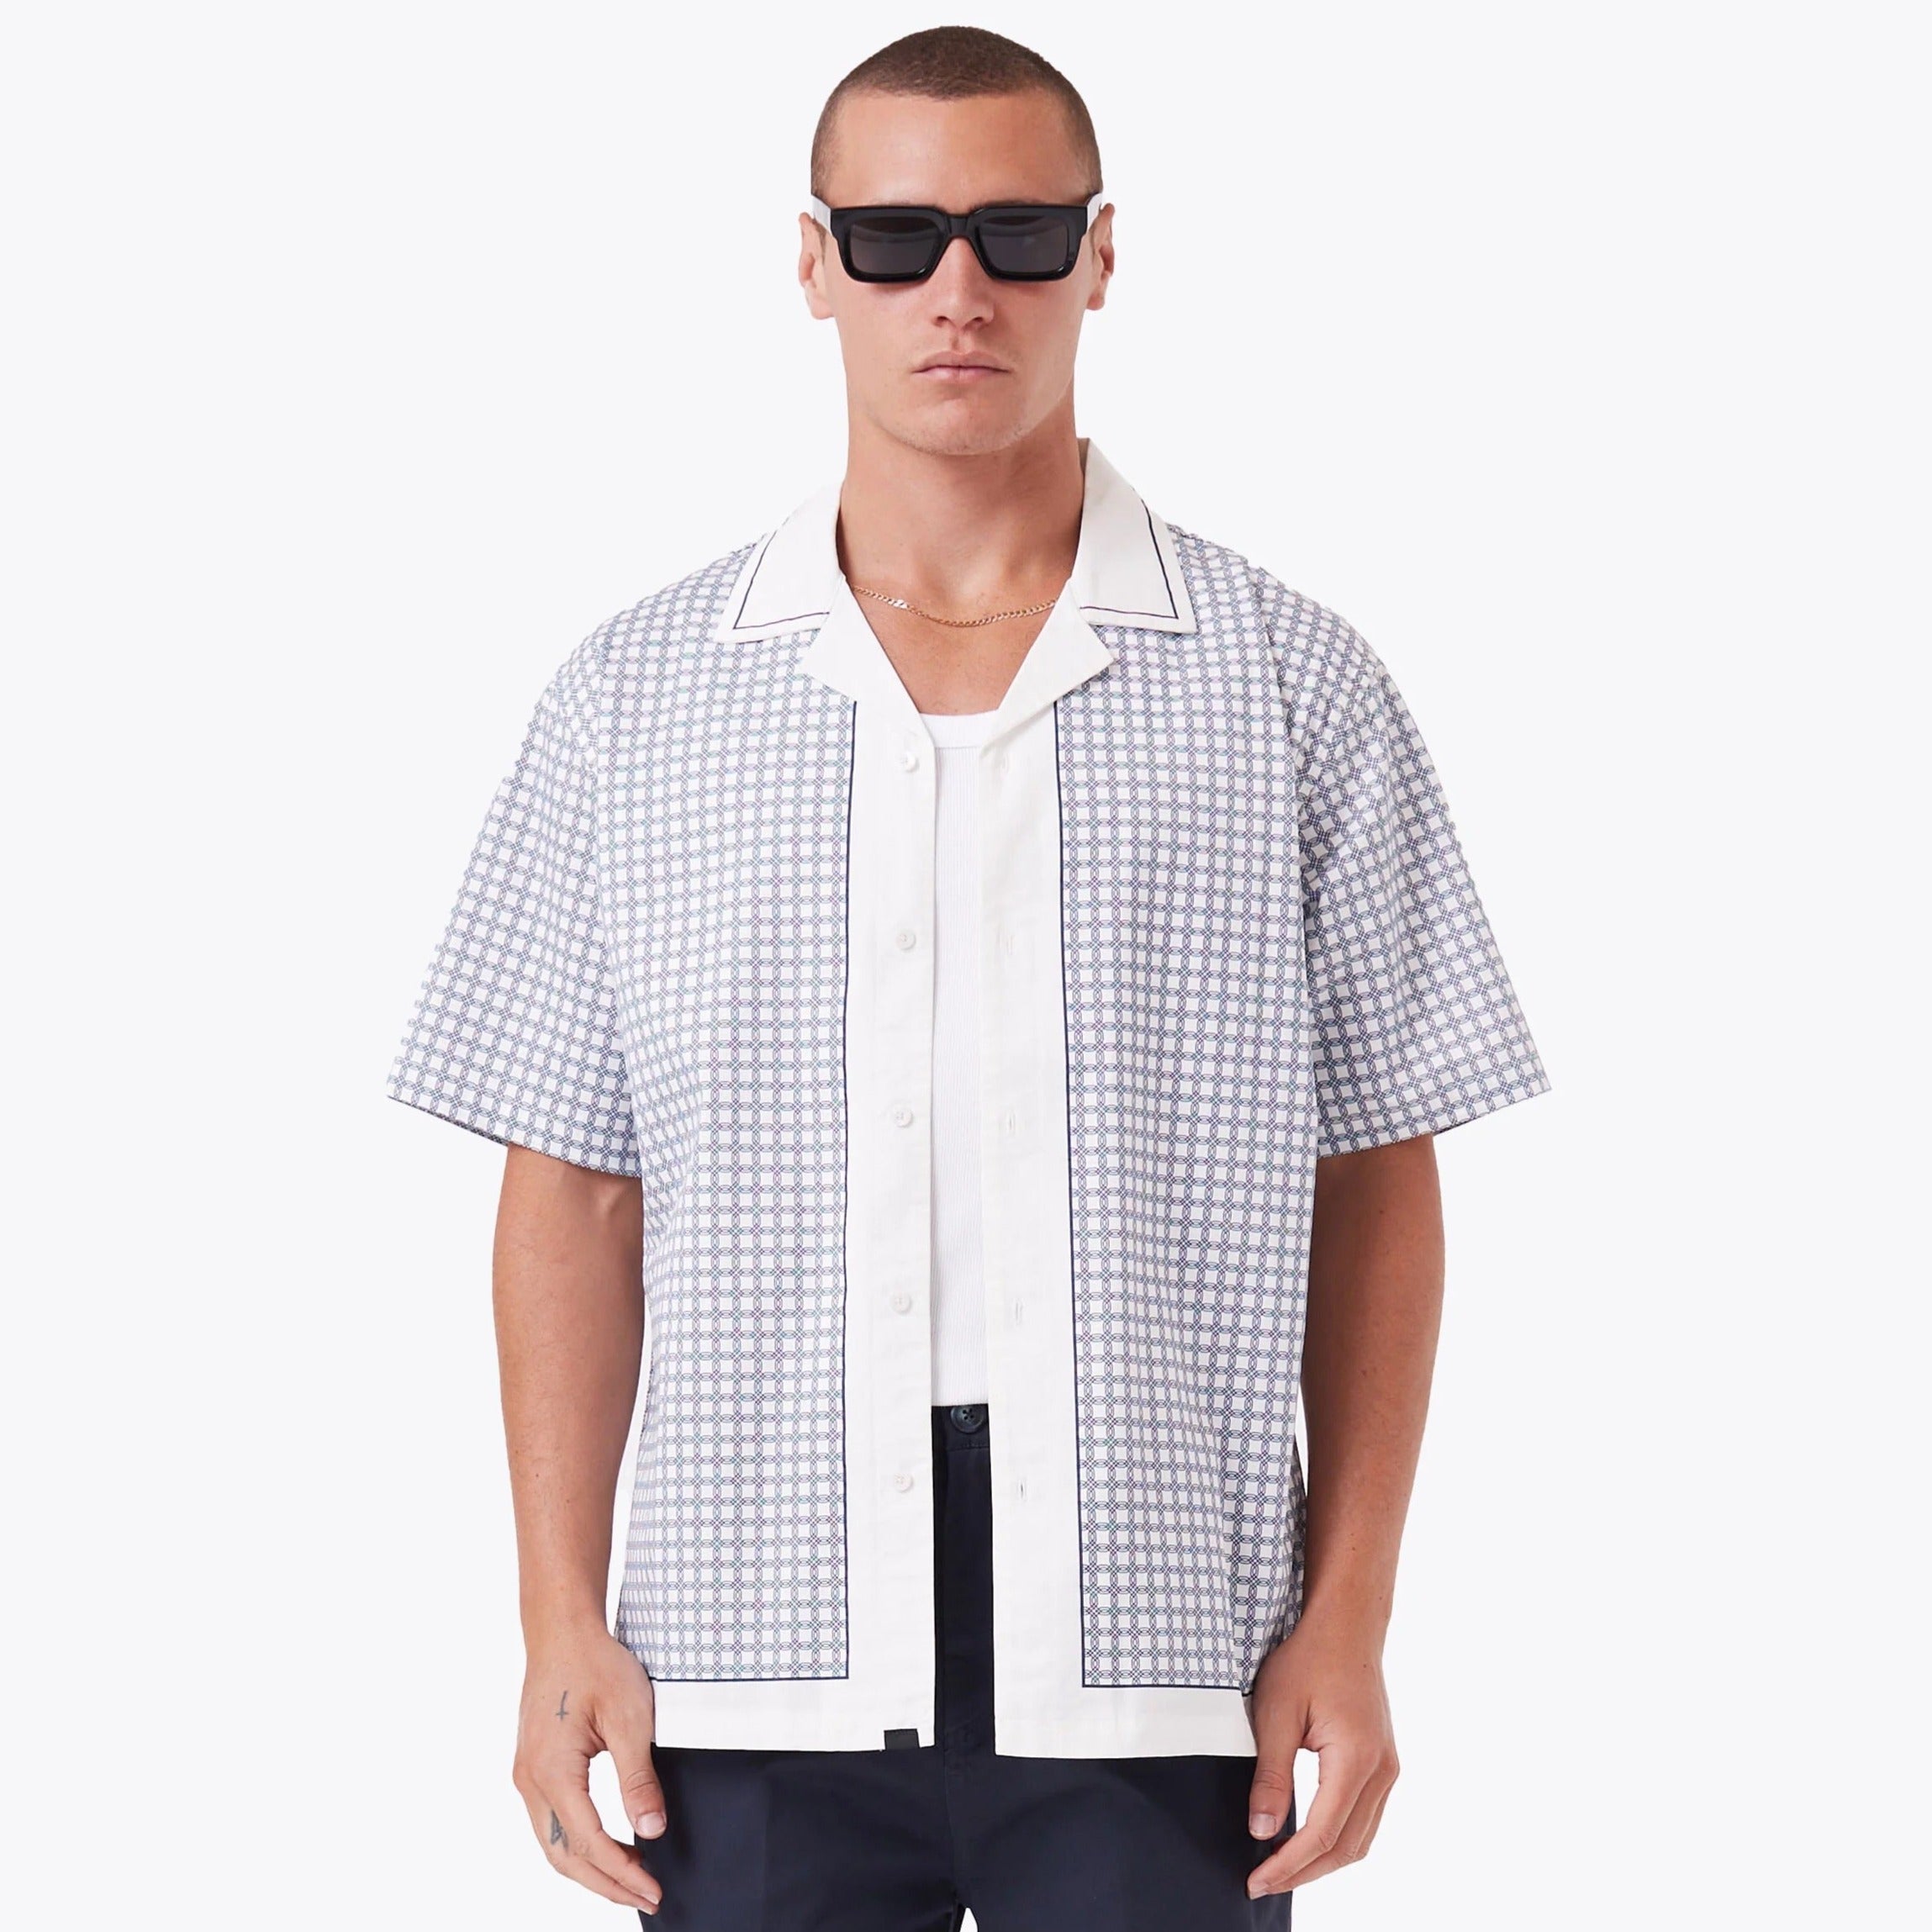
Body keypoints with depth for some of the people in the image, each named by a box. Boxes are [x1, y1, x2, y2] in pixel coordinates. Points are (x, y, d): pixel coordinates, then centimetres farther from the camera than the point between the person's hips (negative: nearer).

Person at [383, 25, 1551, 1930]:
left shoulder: (1292, 686, 4)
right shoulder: (636, 697, 6)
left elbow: (1374, 1181, 5)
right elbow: (573, 1191, 6)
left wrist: (1348, 1619, -1)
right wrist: (563, 1623, 0)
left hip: (1158, 1682, 0)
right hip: (761, 1682, 1)